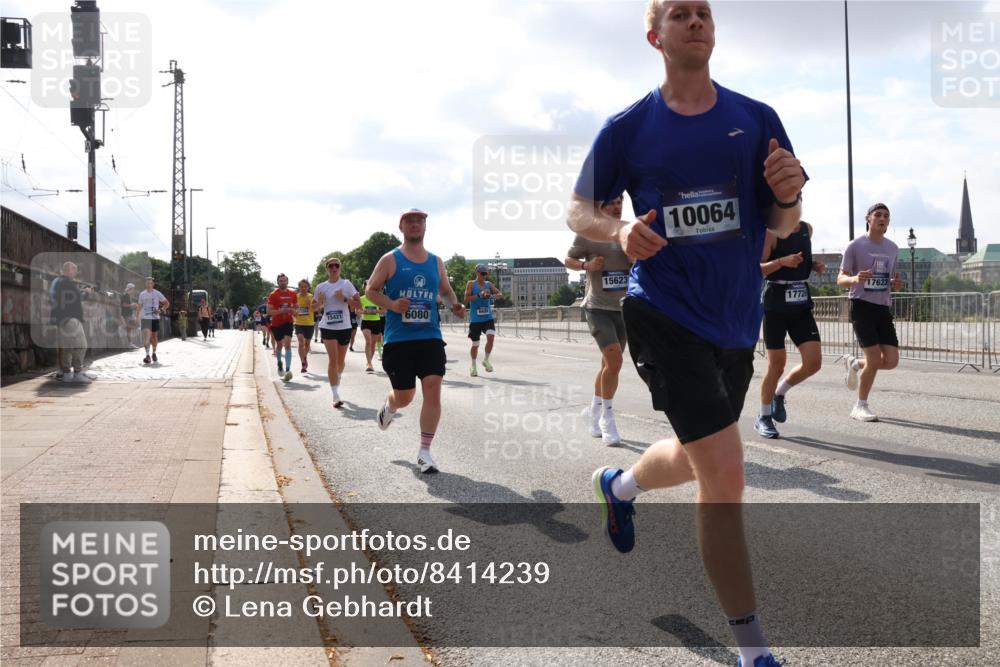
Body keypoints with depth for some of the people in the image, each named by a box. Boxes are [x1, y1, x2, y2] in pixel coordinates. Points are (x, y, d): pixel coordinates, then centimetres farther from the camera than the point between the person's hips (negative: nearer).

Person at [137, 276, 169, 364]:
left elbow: (167, 303, 7)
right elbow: (140, 307, 14)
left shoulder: (157, 294, 1)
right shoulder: (142, 294, 7)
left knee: (154, 336, 9)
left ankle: (154, 354, 27)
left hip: (155, 318, 0)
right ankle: (147, 355, -18)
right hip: (145, 318, 0)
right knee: (146, 336, -14)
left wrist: (160, 310, -10)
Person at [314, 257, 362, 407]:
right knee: (333, 359, -13)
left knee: (341, 360, 14)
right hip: (328, 327, -1)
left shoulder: (346, 284, -2)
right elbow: (315, 307, 14)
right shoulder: (321, 287, 3)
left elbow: (358, 304, -5)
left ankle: (337, 382, 46)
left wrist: (344, 299, -19)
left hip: (344, 327, 1)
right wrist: (320, 302, -7)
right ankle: (335, 396, -14)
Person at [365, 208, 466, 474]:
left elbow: (446, 290, 23)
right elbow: (371, 289, 2)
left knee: (432, 390, -10)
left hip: (430, 337, 3)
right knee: (404, 396, 5)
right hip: (398, 339, -2)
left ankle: (424, 452, -1)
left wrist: (455, 306, 1)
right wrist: (391, 304, -16)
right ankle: (388, 407, 44)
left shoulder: (436, 262, 12)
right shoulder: (390, 260, 1)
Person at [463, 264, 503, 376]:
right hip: (475, 319, -2)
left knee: (491, 336, -19)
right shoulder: (471, 284, -1)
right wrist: (479, 295, -23)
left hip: (488, 318, 2)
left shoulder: (489, 284, 9)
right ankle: (473, 366, 24)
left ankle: (486, 360, 1)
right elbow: (466, 299, -12)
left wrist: (492, 296, -17)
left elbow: (500, 294, 3)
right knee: (475, 344, 5)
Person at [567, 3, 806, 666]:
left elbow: (782, 226, 5)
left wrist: (787, 195, -19)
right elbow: (578, 208, 5)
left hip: (737, 317, 5)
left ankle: (619, 484, 57)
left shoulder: (756, 119, 3)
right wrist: (619, 231, -16)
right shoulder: (628, 128, -3)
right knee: (724, 473, -12)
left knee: (697, 456, 21)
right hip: (665, 312, -4)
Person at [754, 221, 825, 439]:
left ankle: (779, 394, 22)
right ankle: (763, 418, 17)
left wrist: (815, 265, 6)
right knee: (776, 364, -2)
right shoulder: (771, 232, -9)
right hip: (775, 305, -5)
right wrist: (782, 261, -30)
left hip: (801, 304, 5)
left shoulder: (808, 229, 9)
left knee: (814, 363, -5)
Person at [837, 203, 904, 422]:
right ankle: (860, 406, 7)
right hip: (861, 306, -6)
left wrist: (896, 284, -2)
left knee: (891, 361, -4)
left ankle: (854, 364, 27)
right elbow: (841, 279, -4)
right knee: (875, 359, -12)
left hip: (884, 308, 6)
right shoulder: (855, 246, -4)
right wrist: (855, 279, -27)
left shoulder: (892, 248, 13)